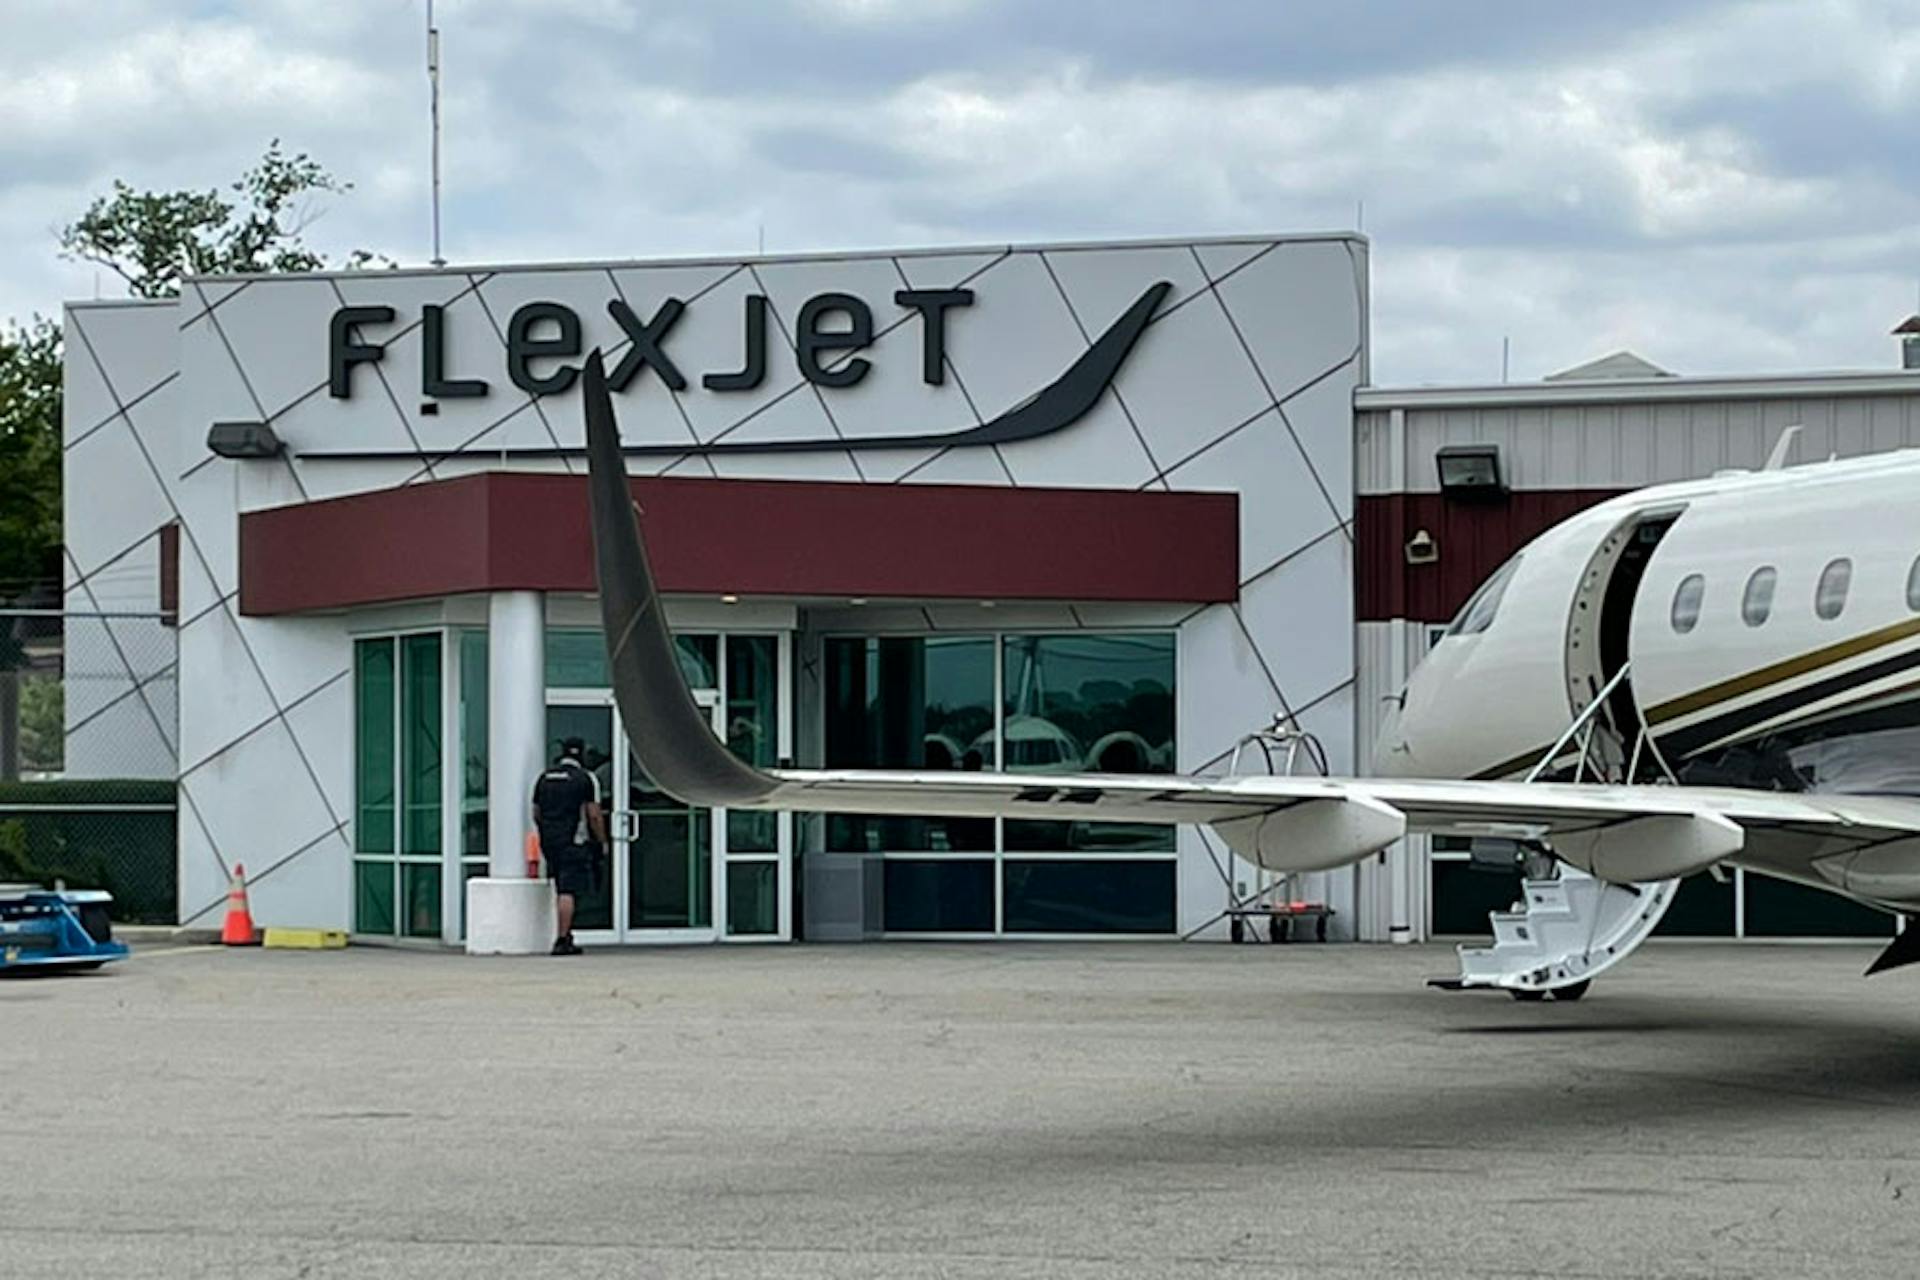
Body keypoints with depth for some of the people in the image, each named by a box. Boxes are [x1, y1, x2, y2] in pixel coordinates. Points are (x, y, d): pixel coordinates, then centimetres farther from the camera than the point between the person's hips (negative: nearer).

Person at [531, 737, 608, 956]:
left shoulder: (544, 778, 13)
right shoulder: (586, 779, -4)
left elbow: (536, 813, 16)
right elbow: (594, 816, -8)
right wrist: (602, 841, 2)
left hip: (549, 842, 6)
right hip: (574, 843, -6)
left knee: (561, 891, 15)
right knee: (568, 891, -7)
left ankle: (566, 938, 17)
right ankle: (562, 940, -12)